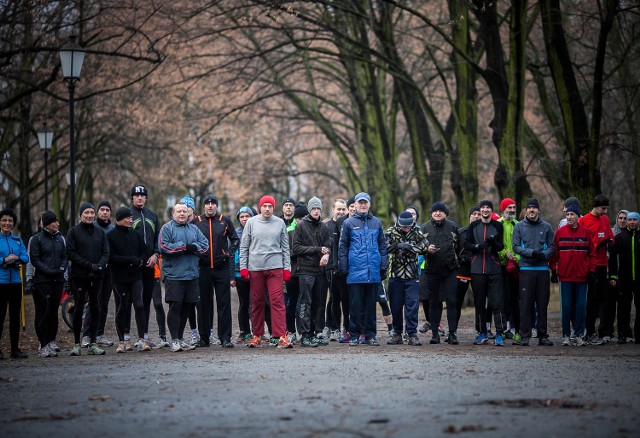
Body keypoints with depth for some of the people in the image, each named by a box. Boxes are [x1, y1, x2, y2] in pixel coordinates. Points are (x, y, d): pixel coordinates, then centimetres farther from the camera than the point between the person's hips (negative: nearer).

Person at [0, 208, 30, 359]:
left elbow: (26, 257, 4)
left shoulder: (18, 240, 11)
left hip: (15, 281, 5)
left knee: (15, 315, 7)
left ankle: (15, 349, 13)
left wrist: (17, 258, -15)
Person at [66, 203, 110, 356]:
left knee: (95, 309, 5)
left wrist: (100, 265, -11)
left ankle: (93, 343, 10)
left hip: (97, 276, 4)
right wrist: (89, 265, -15)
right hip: (79, 276, -4)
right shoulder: (74, 232, 2)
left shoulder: (100, 232, 14)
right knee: (79, 309, -1)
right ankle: (77, 343, 4)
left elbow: (106, 252, 9)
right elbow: (71, 253, -6)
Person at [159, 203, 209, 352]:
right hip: (173, 274, -5)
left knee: (186, 307, 9)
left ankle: (180, 338, 18)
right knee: (175, 306, -10)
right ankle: (174, 340, -7)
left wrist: (193, 247, -12)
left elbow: (205, 243, 8)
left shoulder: (194, 229, 17)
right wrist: (184, 247, -13)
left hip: (192, 274, 5)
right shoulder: (167, 228, 1)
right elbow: (163, 247, -13)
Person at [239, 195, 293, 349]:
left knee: (277, 301, -9)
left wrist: (287, 268, 4)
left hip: (275, 267, -1)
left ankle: (281, 336, -13)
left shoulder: (280, 223, 6)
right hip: (255, 268, 1)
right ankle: (257, 335, 15)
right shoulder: (251, 222, 5)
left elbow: (285, 247, 9)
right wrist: (243, 267, 1)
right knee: (257, 303, 7)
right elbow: (244, 246, 7)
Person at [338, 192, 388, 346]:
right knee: (355, 304, 0)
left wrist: (384, 267, 6)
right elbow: (342, 247, 3)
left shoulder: (376, 222, 11)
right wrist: (344, 268, -4)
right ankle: (354, 335, 6)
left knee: (371, 304, 7)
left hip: (373, 272, 2)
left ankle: (370, 335, 13)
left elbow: (382, 245, 13)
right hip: (355, 272, -2)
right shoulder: (349, 223, 4)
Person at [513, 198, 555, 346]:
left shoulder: (546, 227, 10)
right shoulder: (519, 226, 7)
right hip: (526, 268, -2)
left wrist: (544, 255, -12)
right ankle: (525, 335, -3)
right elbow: (516, 246, 1)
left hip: (543, 269, 2)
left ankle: (542, 336, 9)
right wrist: (531, 253, -13)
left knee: (542, 304, 4)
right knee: (525, 304, -5)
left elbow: (552, 246, 8)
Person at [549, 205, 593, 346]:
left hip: (581, 276, 1)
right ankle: (566, 336, 8)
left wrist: (592, 270, 2)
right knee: (566, 306, 0)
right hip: (565, 276, -1)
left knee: (581, 306, 0)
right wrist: (553, 271, 2)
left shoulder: (586, 232, 5)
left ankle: (578, 335, 6)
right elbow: (554, 253, 5)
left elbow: (591, 253, 7)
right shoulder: (560, 232, 3)